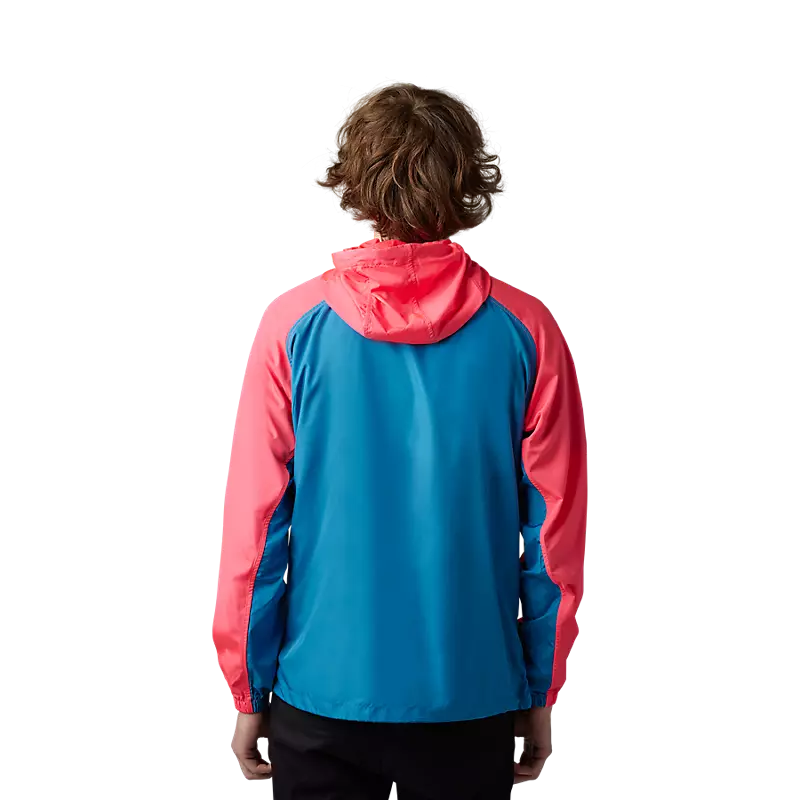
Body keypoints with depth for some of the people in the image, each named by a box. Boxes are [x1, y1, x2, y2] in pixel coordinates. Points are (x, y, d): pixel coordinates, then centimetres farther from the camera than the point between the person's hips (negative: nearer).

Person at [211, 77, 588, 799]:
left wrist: (248, 694, 5)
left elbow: (253, 528, -7)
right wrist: (541, 694, 8)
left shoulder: (295, 324, -9)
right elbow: (557, 532, -4)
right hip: (474, 696, 1)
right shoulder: (526, 330, -7)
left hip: (323, 693, 0)